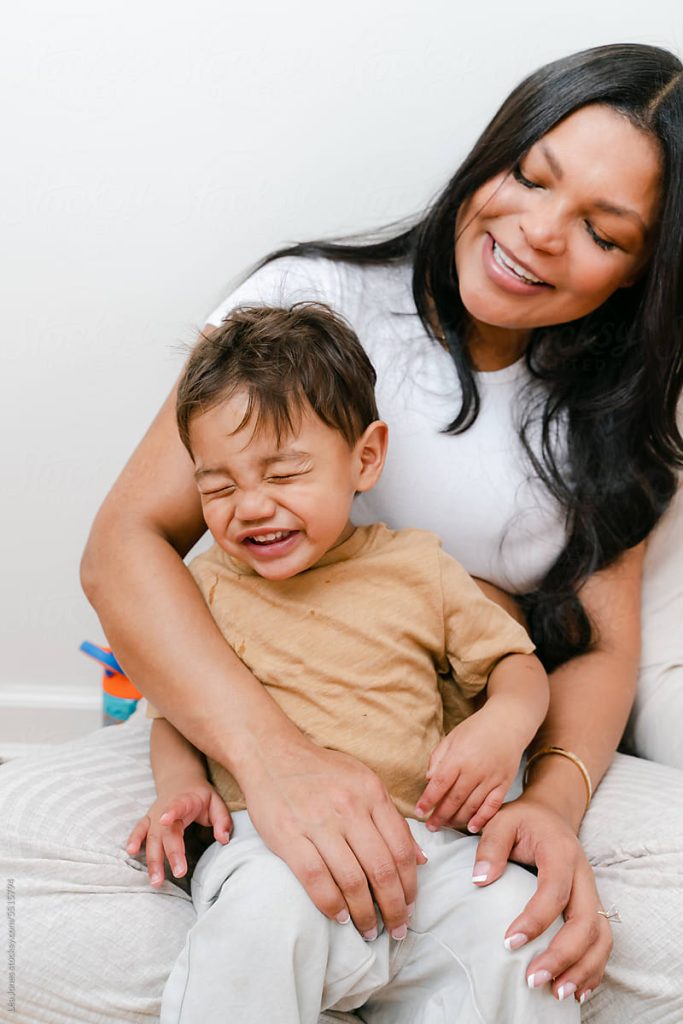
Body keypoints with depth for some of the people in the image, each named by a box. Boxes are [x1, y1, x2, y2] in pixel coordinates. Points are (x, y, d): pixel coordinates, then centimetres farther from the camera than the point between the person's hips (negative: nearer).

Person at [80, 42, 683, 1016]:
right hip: (250, 732, -3)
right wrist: (271, 753, -32)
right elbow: (126, 543, -16)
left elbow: (602, 640, 2)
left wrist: (556, 799, -22)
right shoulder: (314, 301, -9)